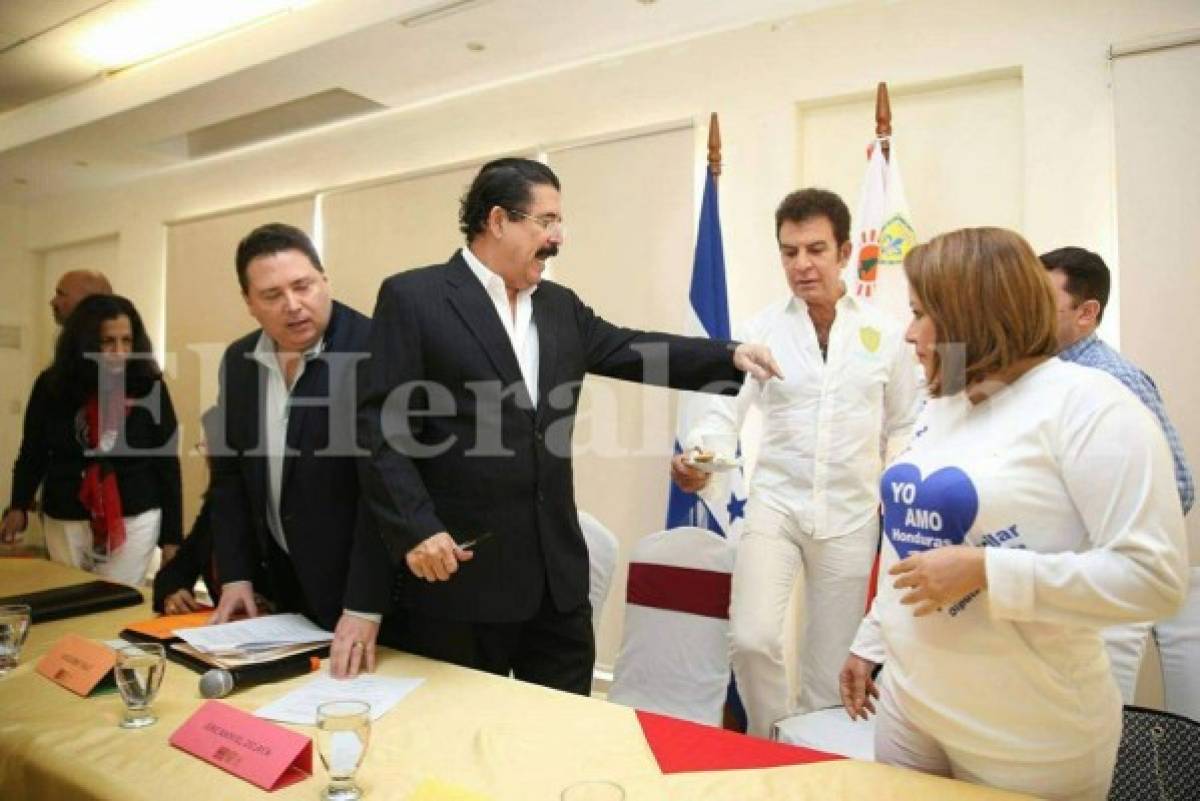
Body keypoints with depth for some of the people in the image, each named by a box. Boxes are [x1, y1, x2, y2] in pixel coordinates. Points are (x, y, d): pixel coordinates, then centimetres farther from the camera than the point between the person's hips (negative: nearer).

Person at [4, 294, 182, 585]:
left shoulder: (149, 387, -8)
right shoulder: (52, 386, -3)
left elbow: (167, 462, -4)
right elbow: (32, 453, 9)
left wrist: (171, 537, -5)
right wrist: (19, 507, -5)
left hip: (135, 521, -2)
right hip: (65, 522, 3)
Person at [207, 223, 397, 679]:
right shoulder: (238, 361, 1)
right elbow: (228, 472, 9)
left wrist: (365, 606, -25)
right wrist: (235, 574, 3)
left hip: (360, 583, -6)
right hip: (284, 579, 6)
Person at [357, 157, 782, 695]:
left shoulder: (560, 307, 13)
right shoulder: (412, 297, -6)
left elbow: (630, 352, 13)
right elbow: (381, 426, -11)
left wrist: (730, 356, 1)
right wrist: (416, 529, -19)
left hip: (557, 570, 6)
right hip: (460, 568, -5)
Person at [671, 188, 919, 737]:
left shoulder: (885, 333, 1)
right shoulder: (762, 329, -2)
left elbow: (904, 426, 10)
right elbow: (726, 407, -8)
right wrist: (696, 454, -27)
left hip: (851, 516, 1)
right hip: (775, 505, -1)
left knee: (831, 666, 9)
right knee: (752, 639, -13)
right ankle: (772, 744, 16)